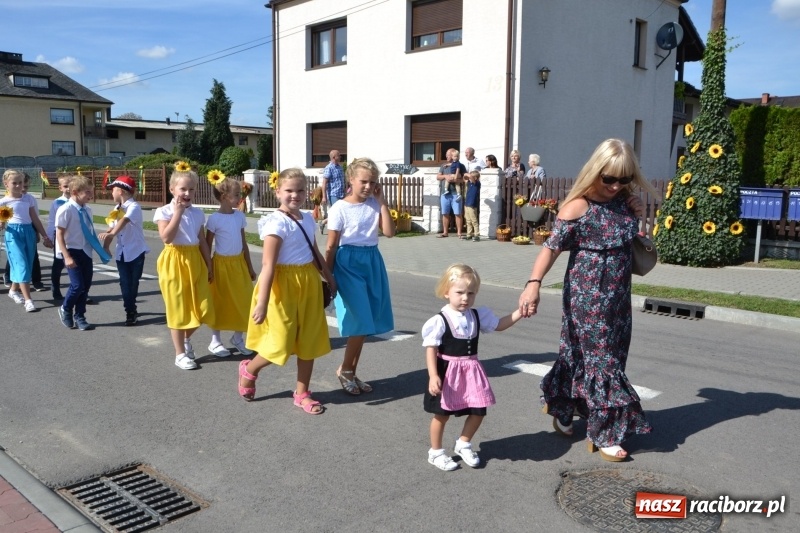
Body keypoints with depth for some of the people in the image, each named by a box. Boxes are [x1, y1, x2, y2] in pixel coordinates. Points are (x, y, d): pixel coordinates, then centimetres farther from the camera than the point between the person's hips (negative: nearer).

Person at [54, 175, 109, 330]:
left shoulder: (87, 210, 5)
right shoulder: (66, 210, -15)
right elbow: (59, 234, -14)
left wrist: (101, 251, 16)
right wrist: (66, 256, -19)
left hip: (85, 251, 7)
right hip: (72, 252, -7)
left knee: (86, 285, 9)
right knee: (78, 285, -10)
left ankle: (79, 317, 25)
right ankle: (65, 309, 19)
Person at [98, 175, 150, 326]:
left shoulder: (134, 206, -15)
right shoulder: (117, 209, 9)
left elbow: (124, 221, -33)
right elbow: (111, 229, 9)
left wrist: (111, 234, -48)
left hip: (136, 251, -6)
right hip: (121, 252, 6)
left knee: (133, 283, 4)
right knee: (125, 283, 6)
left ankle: (131, 311, 18)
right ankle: (131, 311, 17)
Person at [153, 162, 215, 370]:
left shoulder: (197, 213, 7)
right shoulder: (164, 212, -7)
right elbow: (166, 237, -21)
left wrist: (209, 265, 9)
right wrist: (178, 212, -18)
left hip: (195, 261, 4)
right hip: (175, 262, -4)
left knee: (202, 307, 3)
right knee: (178, 308, 3)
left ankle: (186, 338, 32)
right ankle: (180, 354, 15)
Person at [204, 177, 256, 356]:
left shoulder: (240, 216, 3)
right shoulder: (214, 219, -12)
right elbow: (207, 246, -6)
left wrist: (250, 266, 11)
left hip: (239, 263, 5)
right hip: (221, 264, -5)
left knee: (242, 301, 7)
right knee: (220, 302, 5)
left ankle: (238, 338, 23)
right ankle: (215, 341, 18)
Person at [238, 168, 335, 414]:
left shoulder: (308, 218, 7)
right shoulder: (277, 222, -16)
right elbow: (268, 265, -22)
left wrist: (330, 278, 25)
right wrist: (262, 303, -25)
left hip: (309, 283, 7)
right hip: (284, 285, -7)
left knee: (310, 340, 11)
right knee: (282, 343, 0)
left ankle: (302, 393, 26)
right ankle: (249, 369, 31)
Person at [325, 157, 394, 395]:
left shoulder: (375, 204, 5)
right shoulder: (340, 208, -8)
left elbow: (389, 232, -6)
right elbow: (331, 246, -5)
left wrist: (382, 201, -7)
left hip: (372, 261, 5)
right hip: (349, 262, -5)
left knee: (365, 322, 8)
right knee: (360, 321, -8)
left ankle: (352, 373, 22)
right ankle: (344, 370, 14)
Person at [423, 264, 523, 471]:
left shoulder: (478, 315, 0)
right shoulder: (440, 321, -18)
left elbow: (499, 324, 11)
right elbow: (431, 349, -18)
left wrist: (520, 312, -2)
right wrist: (433, 376, -25)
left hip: (471, 371, 6)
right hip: (448, 373, -5)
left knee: (479, 411, 11)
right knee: (442, 414, 8)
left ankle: (463, 444, 35)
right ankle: (435, 452, 28)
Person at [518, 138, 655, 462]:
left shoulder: (625, 200, 4)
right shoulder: (577, 207, -15)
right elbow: (551, 247, -22)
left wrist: (639, 213, 4)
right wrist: (534, 283, -34)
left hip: (618, 295, 6)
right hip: (587, 296, -6)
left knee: (583, 355, 14)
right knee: (601, 359, 0)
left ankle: (559, 405, 35)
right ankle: (603, 434, 13)